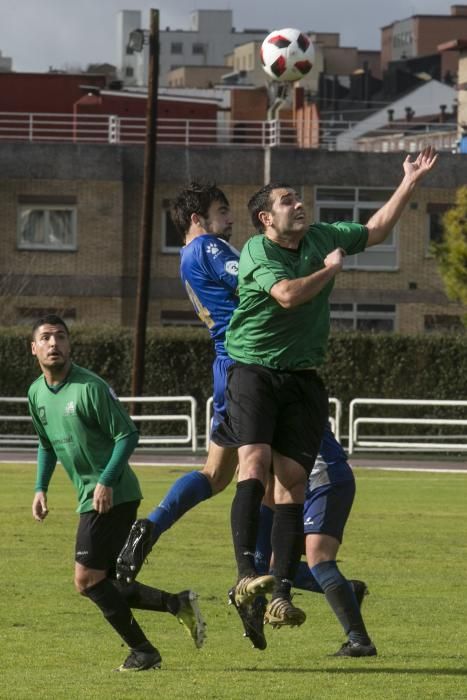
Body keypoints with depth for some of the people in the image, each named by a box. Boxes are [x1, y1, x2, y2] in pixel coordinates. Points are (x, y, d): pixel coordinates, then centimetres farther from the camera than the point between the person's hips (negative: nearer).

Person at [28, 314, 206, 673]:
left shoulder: (90, 387, -15)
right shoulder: (36, 393, 9)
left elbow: (128, 434, -15)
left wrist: (106, 482, -23)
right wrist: (41, 488, 13)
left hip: (112, 495, -9)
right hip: (89, 497, 9)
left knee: (88, 579, -11)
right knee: (101, 582, 8)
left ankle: (142, 650, -2)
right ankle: (179, 604, 15)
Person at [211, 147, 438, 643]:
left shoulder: (323, 238, 11)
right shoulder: (257, 252, -8)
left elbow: (376, 230, 25)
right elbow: (288, 295, -24)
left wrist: (410, 182, 20)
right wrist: (330, 269, -8)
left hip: (303, 379, 5)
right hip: (254, 372, -5)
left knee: (293, 481, -4)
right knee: (255, 461, -22)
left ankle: (281, 594, -7)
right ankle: (246, 574, -28)